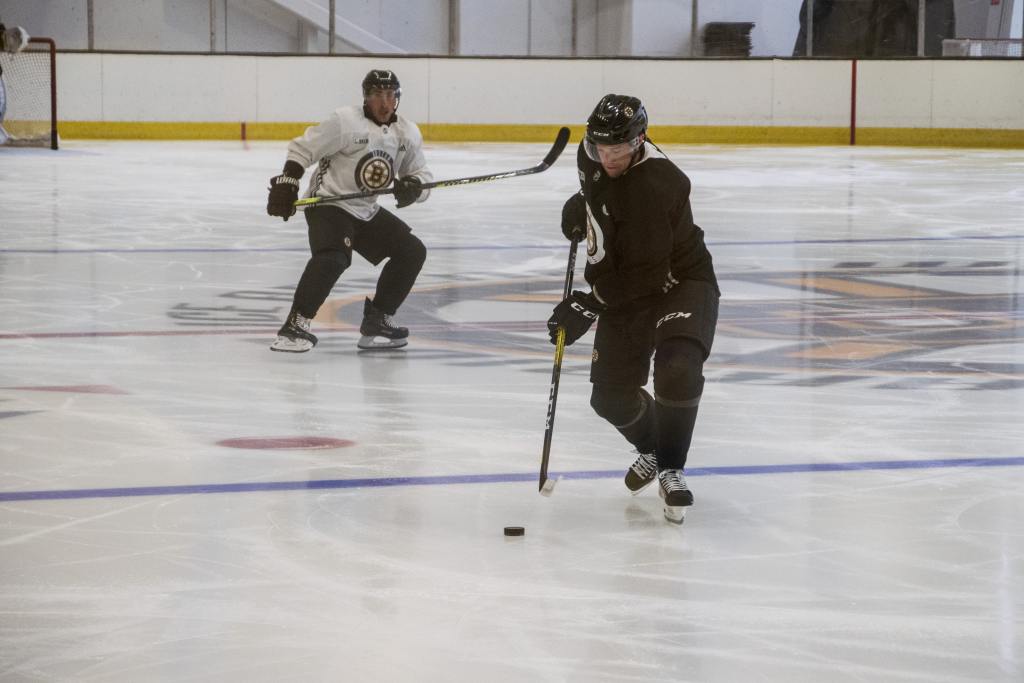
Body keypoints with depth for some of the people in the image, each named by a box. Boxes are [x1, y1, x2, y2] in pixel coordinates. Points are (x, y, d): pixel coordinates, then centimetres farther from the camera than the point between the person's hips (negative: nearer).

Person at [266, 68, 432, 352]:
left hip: (367, 211, 8)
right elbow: (302, 149, -11)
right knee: (332, 258, -32)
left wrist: (413, 187, -14)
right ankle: (295, 325, -29)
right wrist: (286, 183, -19)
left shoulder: (408, 133, 4)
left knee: (412, 251, 4)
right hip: (327, 204, -8)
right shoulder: (345, 121, -15)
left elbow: (422, 176, 9)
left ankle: (378, 318, 12)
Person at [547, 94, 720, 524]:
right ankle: (652, 448, 33)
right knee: (611, 395, 1)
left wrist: (589, 307, -28)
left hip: (680, 281, -7)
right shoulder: (592, 153, -6)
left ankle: (670, 469, -11)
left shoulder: (655, 187, -31)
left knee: (677, 371, -32)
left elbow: (644, 273, -30)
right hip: (623, 288, 7)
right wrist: (581, 205, 11)